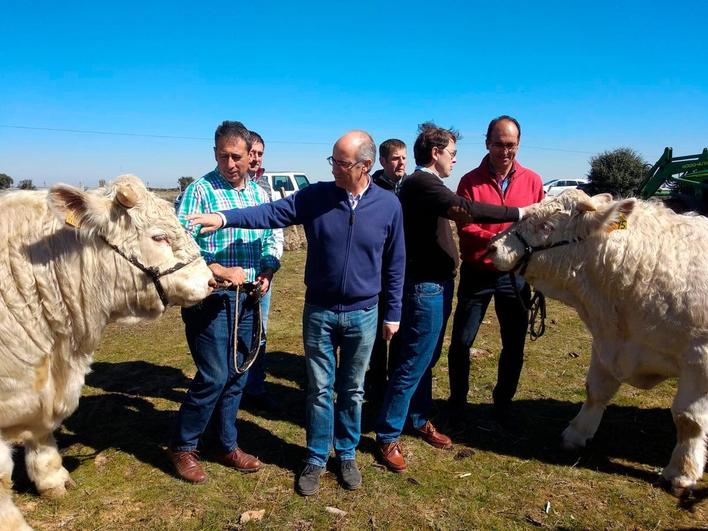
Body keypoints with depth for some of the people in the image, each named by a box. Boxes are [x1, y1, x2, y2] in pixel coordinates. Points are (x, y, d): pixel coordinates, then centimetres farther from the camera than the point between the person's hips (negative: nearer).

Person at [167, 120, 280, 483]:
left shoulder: (259, 193, 10)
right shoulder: (200, 190, -8)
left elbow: (271, 239, 16)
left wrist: (267, 272, -2)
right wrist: (219, 271, -24)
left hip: (248, 298, 6)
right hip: (210, 297, -6)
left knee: (237, 376, 14)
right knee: (214, 377, -3)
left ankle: (227, 446, 31)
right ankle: (182, 447, 20)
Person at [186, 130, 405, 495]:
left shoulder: (388, 206, -4)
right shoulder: (315, 197, -6)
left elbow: (394, 264, 2)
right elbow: (270, 213, -15)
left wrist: (392, 314, 4)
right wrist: (224, 218, -31)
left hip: (363, 315, 0)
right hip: (319, 312, 0)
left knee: (352, 390, 15)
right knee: (319, 389, 11)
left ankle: (347, 454, 35)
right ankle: (316, 458, 29)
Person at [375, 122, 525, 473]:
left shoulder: (424, 184, 17)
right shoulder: (421, 183, -17)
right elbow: (465, 209, -29)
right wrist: (517, 213, -25)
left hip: (436, 285, 10)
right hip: (426, 287, -10)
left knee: (426, 360, 19)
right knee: (413, 364, -4)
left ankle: (419, 420, 34)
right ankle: (387, 437, 8)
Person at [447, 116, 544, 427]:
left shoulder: (532, 181, 2)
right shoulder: (470, 182, -3)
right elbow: (466, 229, -11)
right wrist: (497, 241, -28)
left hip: (515, 274, 2)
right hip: (476, 273, -2)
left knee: (514, 345, 11)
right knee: (461, 342, 4)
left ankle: (503, 405, 33)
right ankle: (457, 406, 24)